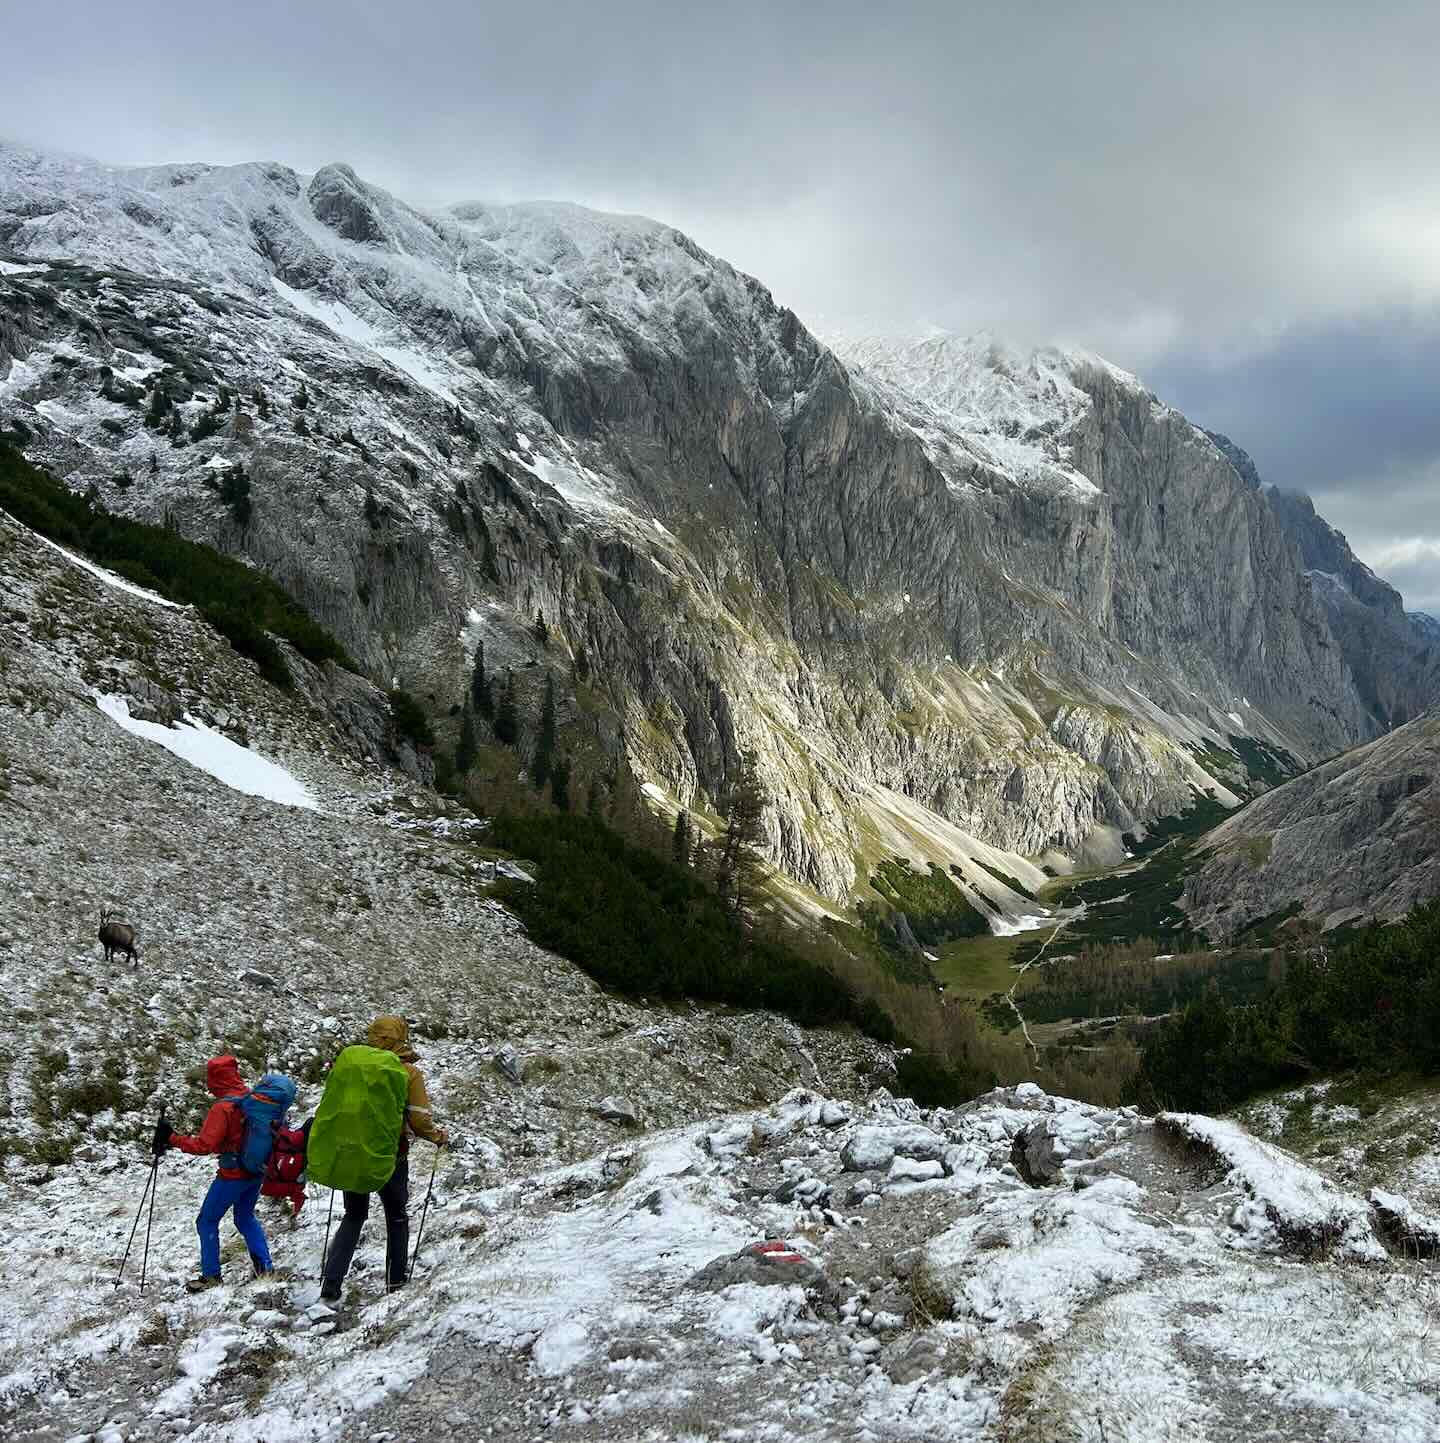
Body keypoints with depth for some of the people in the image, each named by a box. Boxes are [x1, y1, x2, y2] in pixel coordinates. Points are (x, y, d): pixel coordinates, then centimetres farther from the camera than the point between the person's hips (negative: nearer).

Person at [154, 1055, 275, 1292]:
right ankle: (264, 1267, 20)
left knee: (207, 1222, 12)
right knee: (245, 1217, 24)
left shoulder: (222, 1108, -21)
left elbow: (203, 1145, -23)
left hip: (232, 1175, -7)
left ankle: (211, 1275, 15)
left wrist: (171, 1139, -19)